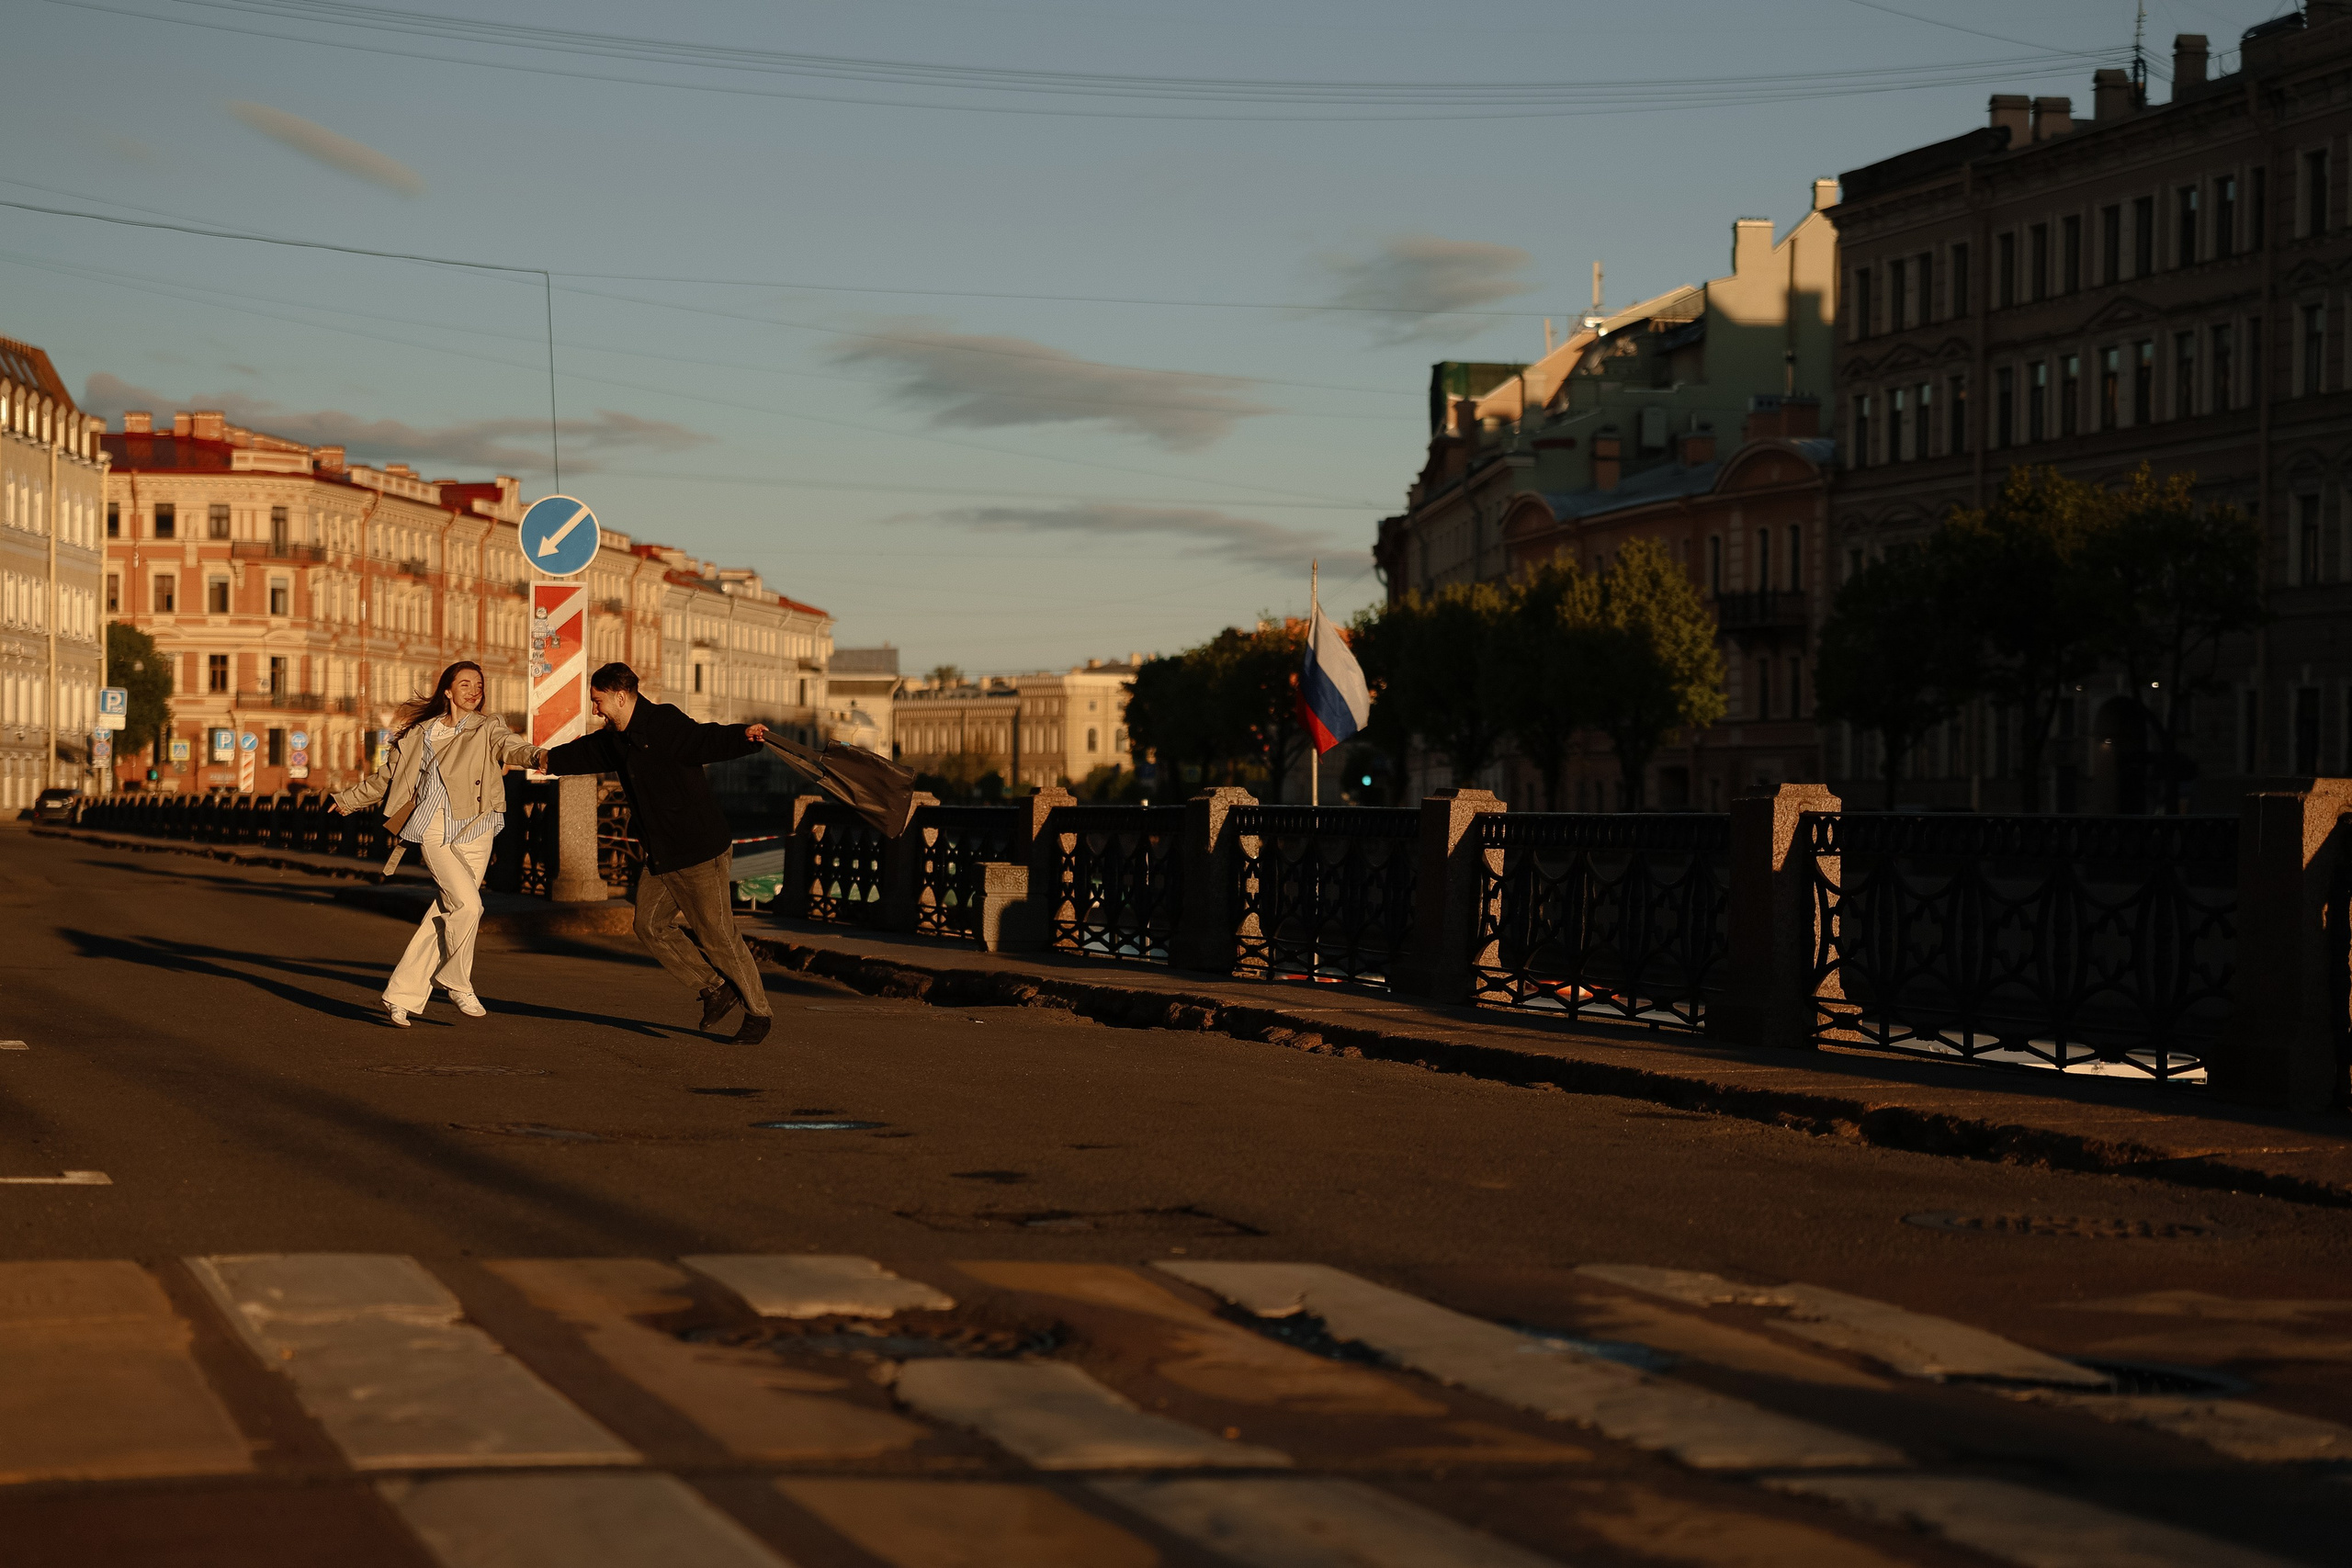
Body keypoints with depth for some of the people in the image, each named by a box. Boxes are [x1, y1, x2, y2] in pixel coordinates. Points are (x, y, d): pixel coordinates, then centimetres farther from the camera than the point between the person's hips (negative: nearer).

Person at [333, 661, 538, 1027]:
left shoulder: (487, 728, 6)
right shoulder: (422, 733, 10)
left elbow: (510, 745, -17)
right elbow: (386, 776, 24)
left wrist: (534, 754, -41)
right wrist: (345, 800, 35)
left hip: (475, 834, 1)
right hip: (434, 829, -1)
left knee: (444, 915, 1)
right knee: (467, 904, -20)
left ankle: (401, 995, 12)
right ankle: (456, 983, -1)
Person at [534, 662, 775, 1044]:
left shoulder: (664, 724, -18)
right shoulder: (617, 739, 11)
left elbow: (707, 741, -33)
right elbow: (587, 751, 31)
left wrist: (745, 736, -51)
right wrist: (550, 759, 45)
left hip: (700, 852, -9)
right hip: (661, 856, 9)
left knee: (717, 936, -4)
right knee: (650, 926, 8)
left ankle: (758, 1012, 10)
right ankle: (716, 990, 15)